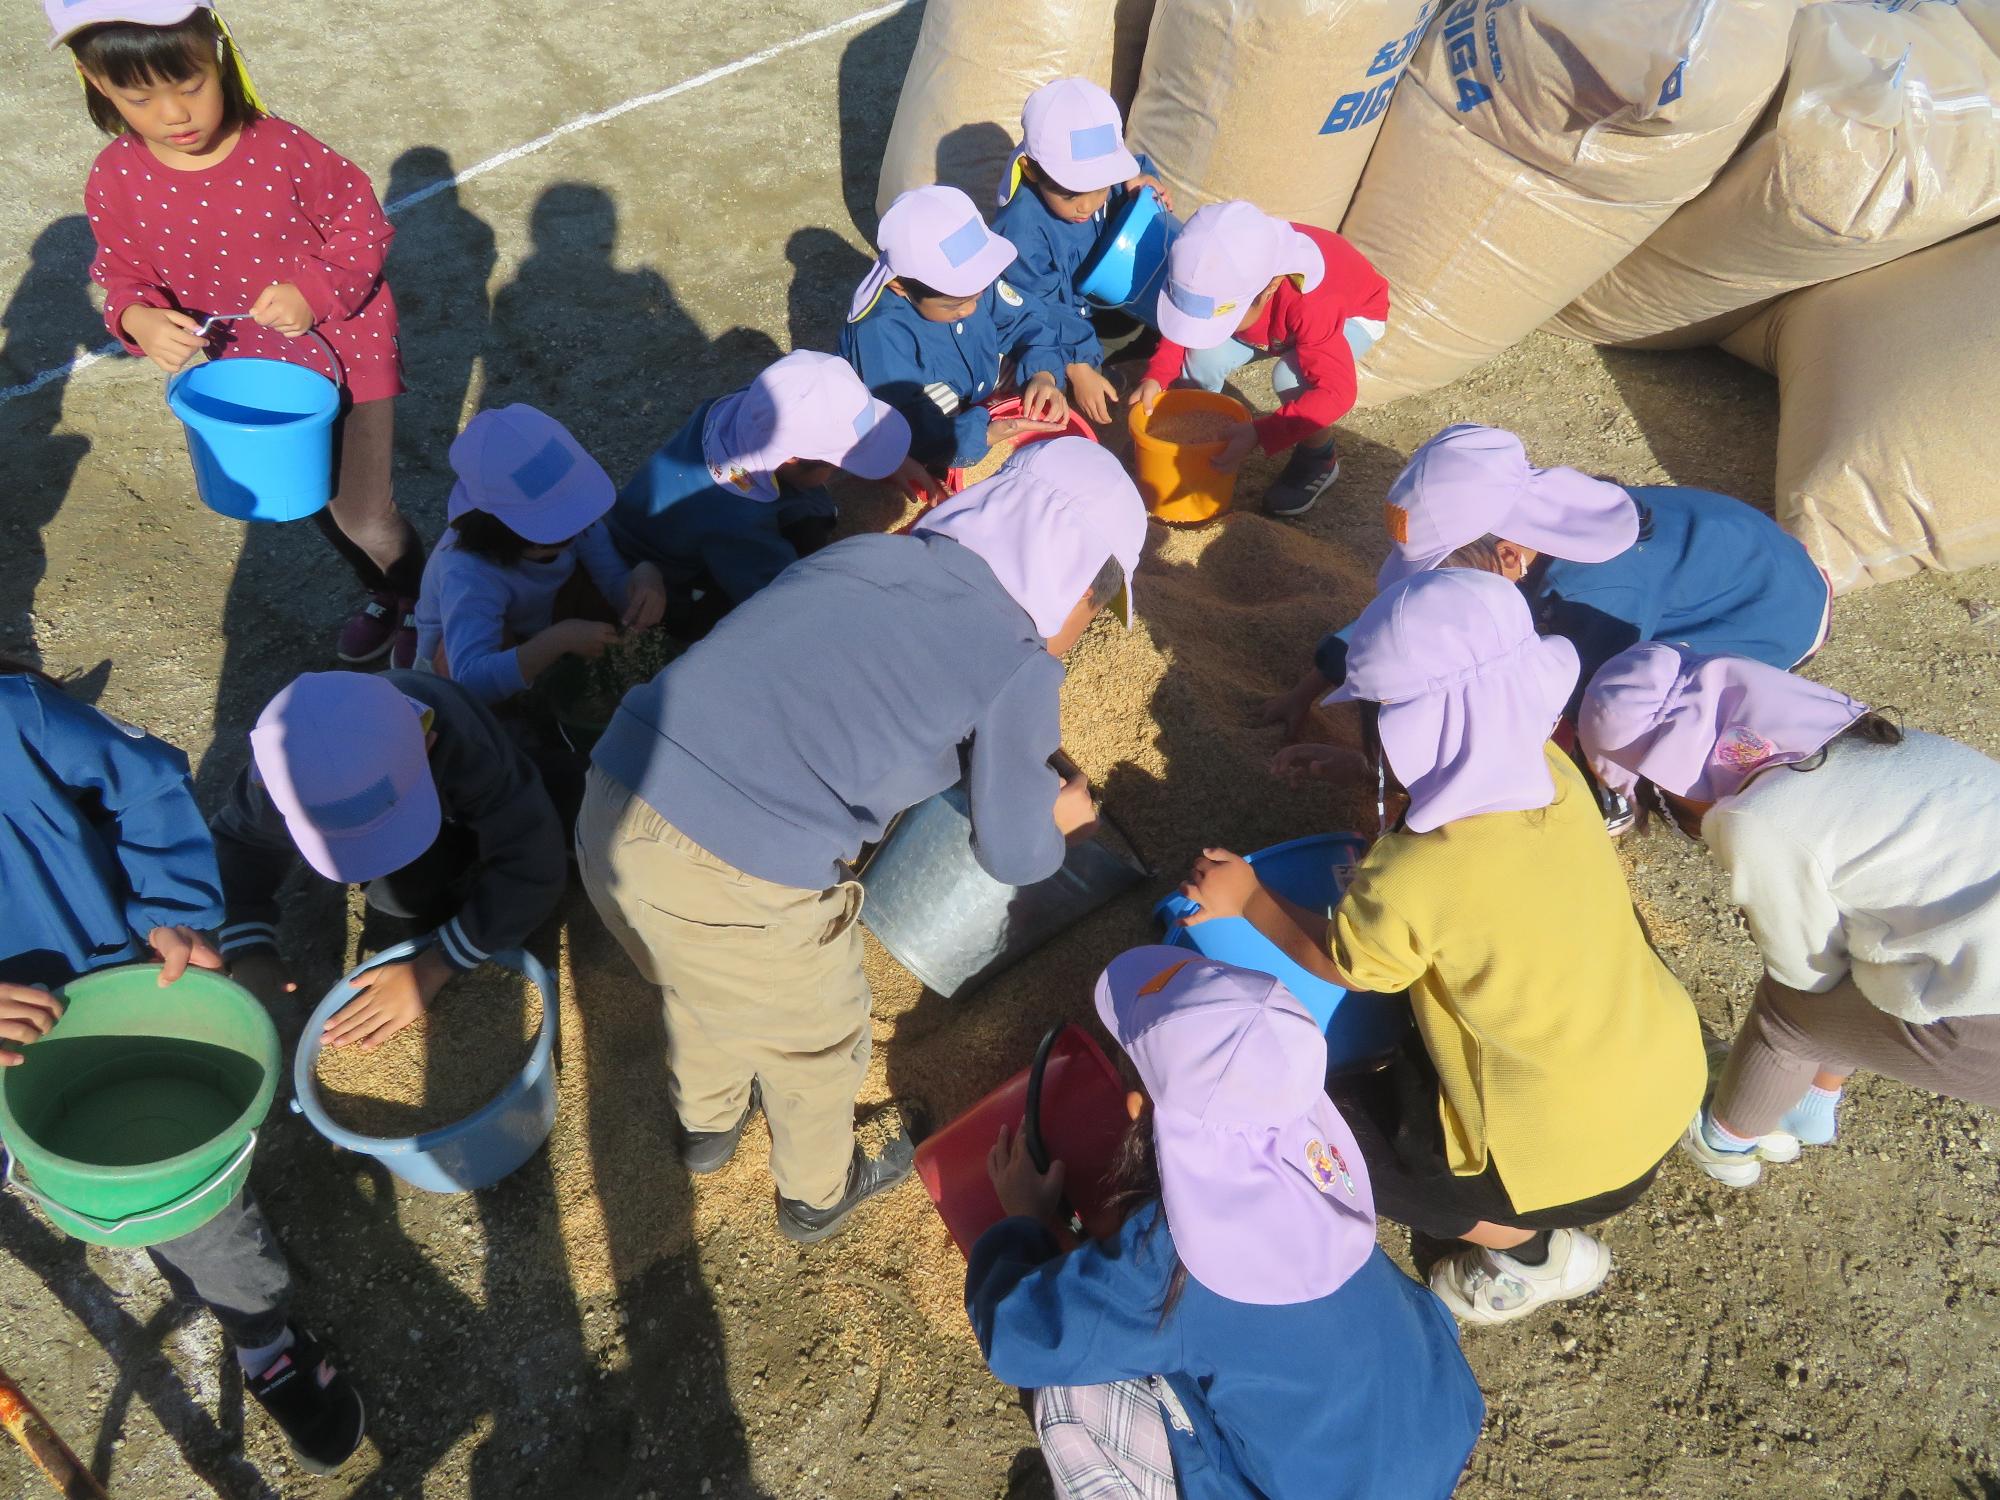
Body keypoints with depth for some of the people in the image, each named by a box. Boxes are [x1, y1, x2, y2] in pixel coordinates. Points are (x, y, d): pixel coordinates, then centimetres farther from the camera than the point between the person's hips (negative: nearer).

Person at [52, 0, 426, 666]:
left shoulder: (282, 148, -22)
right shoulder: (115, 180, -12)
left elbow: (361, 223, -12)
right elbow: (125, 274, 0)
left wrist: (315, 290, -28)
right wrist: (140, 319, -23)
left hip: (347, 356, -4)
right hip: (256, 374, 4)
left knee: (366, 518, -3)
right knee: (317, 506, 22)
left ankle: (421, 604, 29)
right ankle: (381, 594, 50)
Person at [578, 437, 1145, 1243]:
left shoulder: (862, 555, 13)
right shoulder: (1019, 665, -4)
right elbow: (1011, 857, 6)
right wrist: (1057, 818, 29)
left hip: (609, 814, 6)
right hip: (739, 881, -6)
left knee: (706, 982, 36)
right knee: (815, 1041, 26)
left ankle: (707, 1126, 64)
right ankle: (817, 1197, 54)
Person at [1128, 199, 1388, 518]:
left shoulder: (1309, 303, -46)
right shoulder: (1215, 281, -30)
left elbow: (1335, 392, -43)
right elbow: (1182, 327, -9)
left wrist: (1259, 434, -50)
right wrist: (1156, 376, -29)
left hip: (1355, 312, -4)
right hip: (1279, 319, 5)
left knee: (1292, 376, -35)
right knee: (1205, 357, -22)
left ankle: (1319, 458, -6)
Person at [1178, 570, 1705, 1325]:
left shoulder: (1411, 881, -31)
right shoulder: (1553, 771, -12)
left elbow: (1336, 962, -9)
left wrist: (1247, 899, 4)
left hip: (1580, 1158, -7)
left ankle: (1535, 1251, 18)